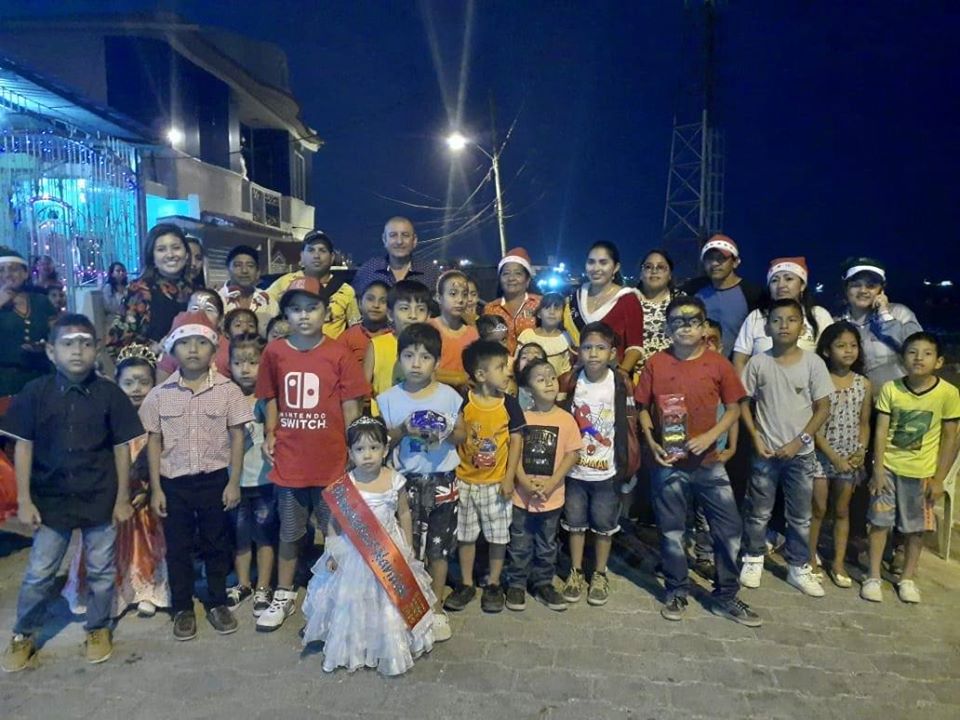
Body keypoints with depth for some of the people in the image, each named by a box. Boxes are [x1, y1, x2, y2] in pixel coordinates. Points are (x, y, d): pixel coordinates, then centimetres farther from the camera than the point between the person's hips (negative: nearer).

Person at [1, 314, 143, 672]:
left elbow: (121, 448, -2)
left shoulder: (110, 394, -7)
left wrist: (123, 497, -1)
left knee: (101, 571, 12)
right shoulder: (35, 392, -6)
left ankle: (98, 629, 32)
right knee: (38, 573, 10)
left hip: (101, 498, 0)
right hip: (51, 499, 0)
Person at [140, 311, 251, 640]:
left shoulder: (228, 390, -7)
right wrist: (155, 488, 0)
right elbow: (154, 442, 2)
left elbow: (237, 436, -3)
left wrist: (234, 482, -5)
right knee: (177, 547, 12)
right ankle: (182, 609, 28)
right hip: (174, 482, 1)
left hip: (215, 479, -1)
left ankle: (218, 603, 30)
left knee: (216, 545, 12)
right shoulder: (160, 395, -3)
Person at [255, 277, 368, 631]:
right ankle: (284, 596, 34)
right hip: (289, 460, 2)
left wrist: (352, 450, -6)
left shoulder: (339, 353, -7)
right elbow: (271, 400, 10)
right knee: (289, 533, 17)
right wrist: (269, 435, -3)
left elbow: (350, 406, -4)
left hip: (332, 461, -2)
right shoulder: (274, 352, -1)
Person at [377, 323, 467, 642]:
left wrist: (447, 433, -16)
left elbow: (462, 435, 5)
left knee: (439, 547, 11)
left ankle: (436, 607, 27)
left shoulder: (449, 395, -2)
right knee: (408, 548, 6)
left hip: (442, 480, 1)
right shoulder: (389, 398, -3)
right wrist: (403, 430, -18)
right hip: (406, 481, 0)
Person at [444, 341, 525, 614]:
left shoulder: (509, 404, -8)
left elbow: (516, 441, -4)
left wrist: (509, 478, -7)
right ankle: (466, 584, 28)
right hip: (465, 481, 0)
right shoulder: (463, 403, -10)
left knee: (498, 536, 10)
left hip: (496, 482, 0)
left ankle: (493, 585, 28)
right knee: (465, 535, 12)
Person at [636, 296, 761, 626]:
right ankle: (677, 592, 30)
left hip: (708, 461, 0)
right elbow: (643, 408, 4)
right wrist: (651, 441, -10)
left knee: (729, 528, 4)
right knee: (672, 531, 12)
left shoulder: (718, 364, -4)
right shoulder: (656, 363, -4)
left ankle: (726, 596, 22)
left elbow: (733, 409, 1)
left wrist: (710, 436, -13)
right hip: (669, 462, 0)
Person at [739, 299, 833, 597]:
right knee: (758, 512, 10)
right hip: (765, 452, 0)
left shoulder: (813, 363, -6)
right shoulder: (758, 363, -5)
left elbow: (823, 408, -3)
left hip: (801, 453, 1)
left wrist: (799, 441, -10)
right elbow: (744, 403, 1)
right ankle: (753, 558, 28)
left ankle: (799, 567, 25)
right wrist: (756, 438, -8)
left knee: (800, 516, 11)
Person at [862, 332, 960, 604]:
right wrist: (878, 469, -8)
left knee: (915, 528, 11)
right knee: (880, 522, 6)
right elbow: (881, 431, -5)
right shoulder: (890, 388, -8)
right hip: (889, 467, 1)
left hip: (922, 473, 0)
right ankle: (873, 576, 18)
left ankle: (907, 578, 28)